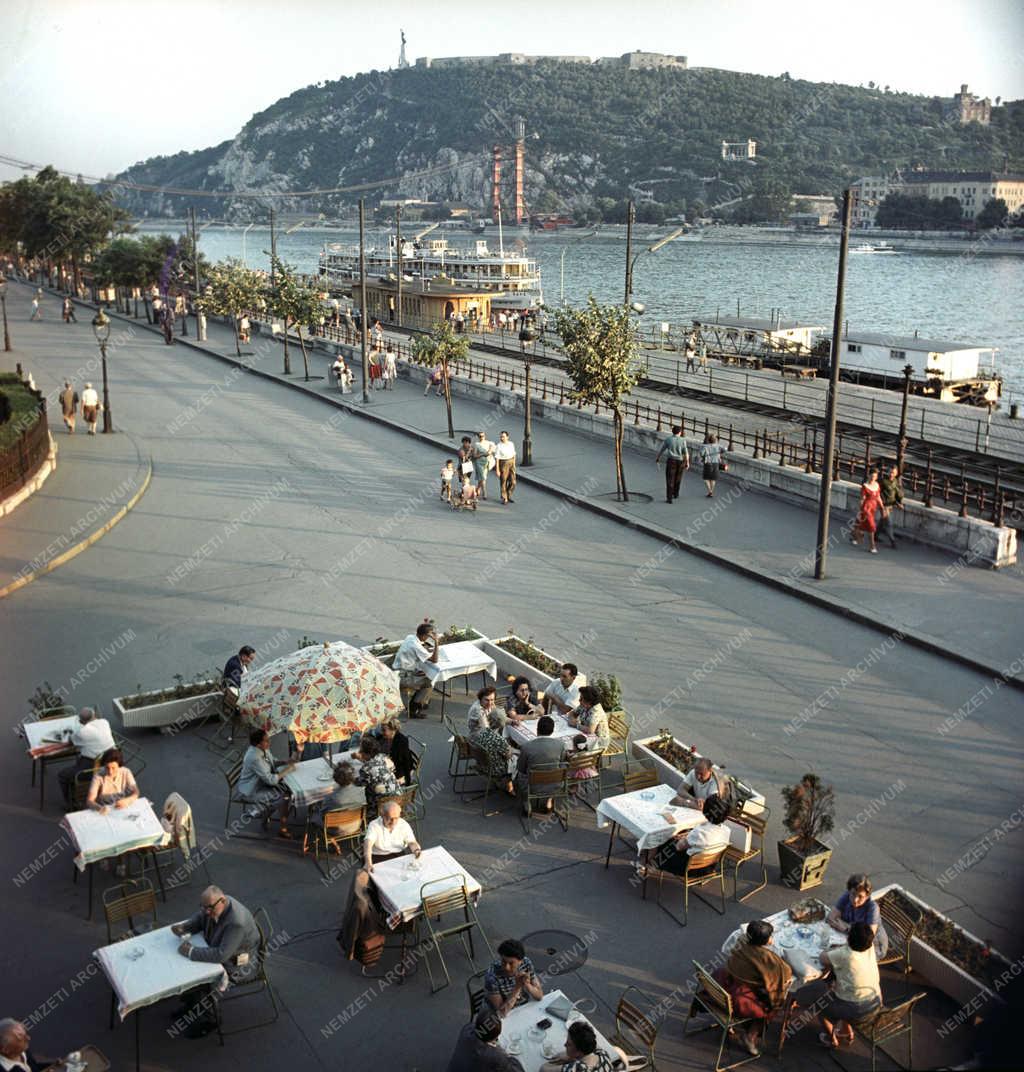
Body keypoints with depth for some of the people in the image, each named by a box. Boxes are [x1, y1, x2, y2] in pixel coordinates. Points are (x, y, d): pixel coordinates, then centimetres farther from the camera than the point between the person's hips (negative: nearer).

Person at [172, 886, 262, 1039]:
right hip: (222, 954, 9)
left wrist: (191, 951, -31)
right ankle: (193, 1005, 25)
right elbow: (198, 920, 7)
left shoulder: (237, 922, -37)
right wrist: (183, 927, -13)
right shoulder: (215, 905, -12)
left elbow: (221, 955, -37)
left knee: (199, 982, -16)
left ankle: (208, 1019, 10)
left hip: (240, 966, -8)